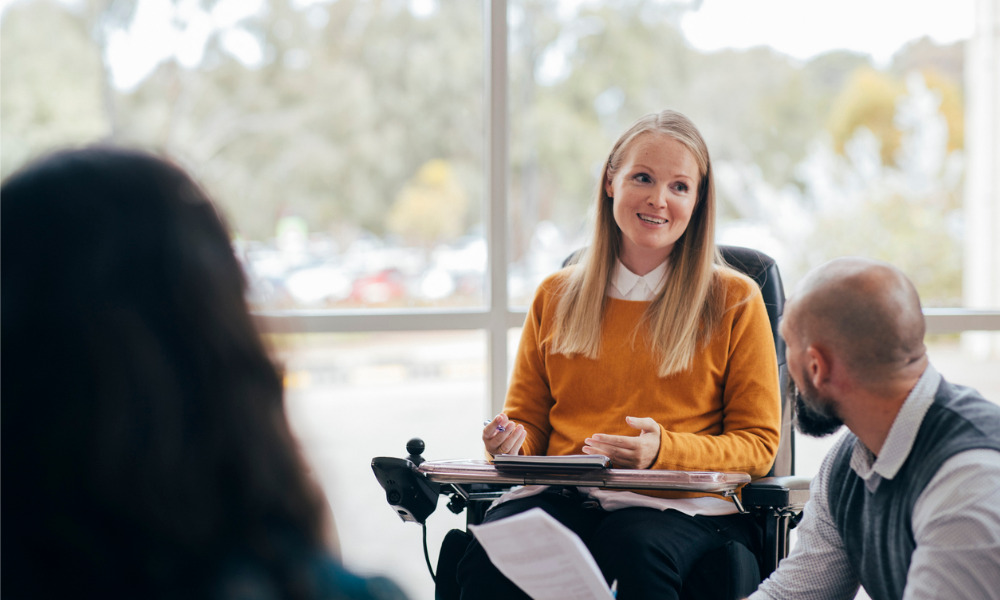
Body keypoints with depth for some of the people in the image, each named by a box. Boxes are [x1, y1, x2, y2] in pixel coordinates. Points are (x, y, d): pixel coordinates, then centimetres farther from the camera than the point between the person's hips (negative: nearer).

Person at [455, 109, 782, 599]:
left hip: (682, 504, -1)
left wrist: (663, 450, -14)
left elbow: (757, 445, 5)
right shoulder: (556, 297, 17)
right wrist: (510, 442, -3)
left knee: (635, 550, -38)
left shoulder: (735, 302, 8)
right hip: (562, 496, 2)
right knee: (489, 559, -32)